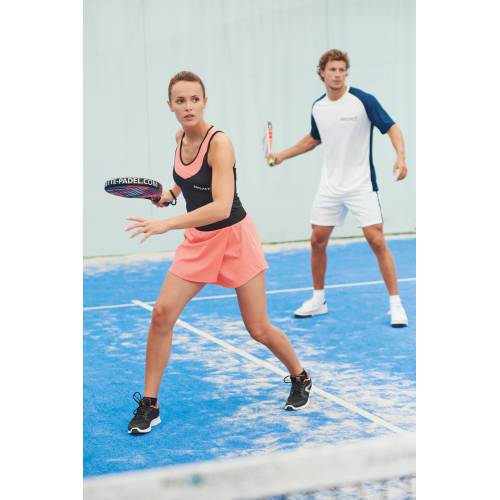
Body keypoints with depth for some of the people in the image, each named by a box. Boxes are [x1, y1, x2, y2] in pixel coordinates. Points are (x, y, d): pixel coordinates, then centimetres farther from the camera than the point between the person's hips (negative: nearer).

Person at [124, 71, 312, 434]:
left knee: (258, 329, 0)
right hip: (197, 240, 6)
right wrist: (170, 194, 5)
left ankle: (300, 379, 30)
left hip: (234, 237, -6)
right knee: (162, 313, -10)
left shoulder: (219, 143, -22)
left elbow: (221, 207, -34)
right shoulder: (181, 138, -1)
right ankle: (149, 405, 0)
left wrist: (167, 224, -40)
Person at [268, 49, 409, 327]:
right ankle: (318, 300, 24)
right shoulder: (318, 108, 5)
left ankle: (396, 304, -2)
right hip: (330, 187, 5)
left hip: (361, 186, -5)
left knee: (377, 241, -11)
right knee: (317, 241, 6)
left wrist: (401, 156, -28)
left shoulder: (363, 101, -11)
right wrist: (282, 155, 22)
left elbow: (391, 127, -11)